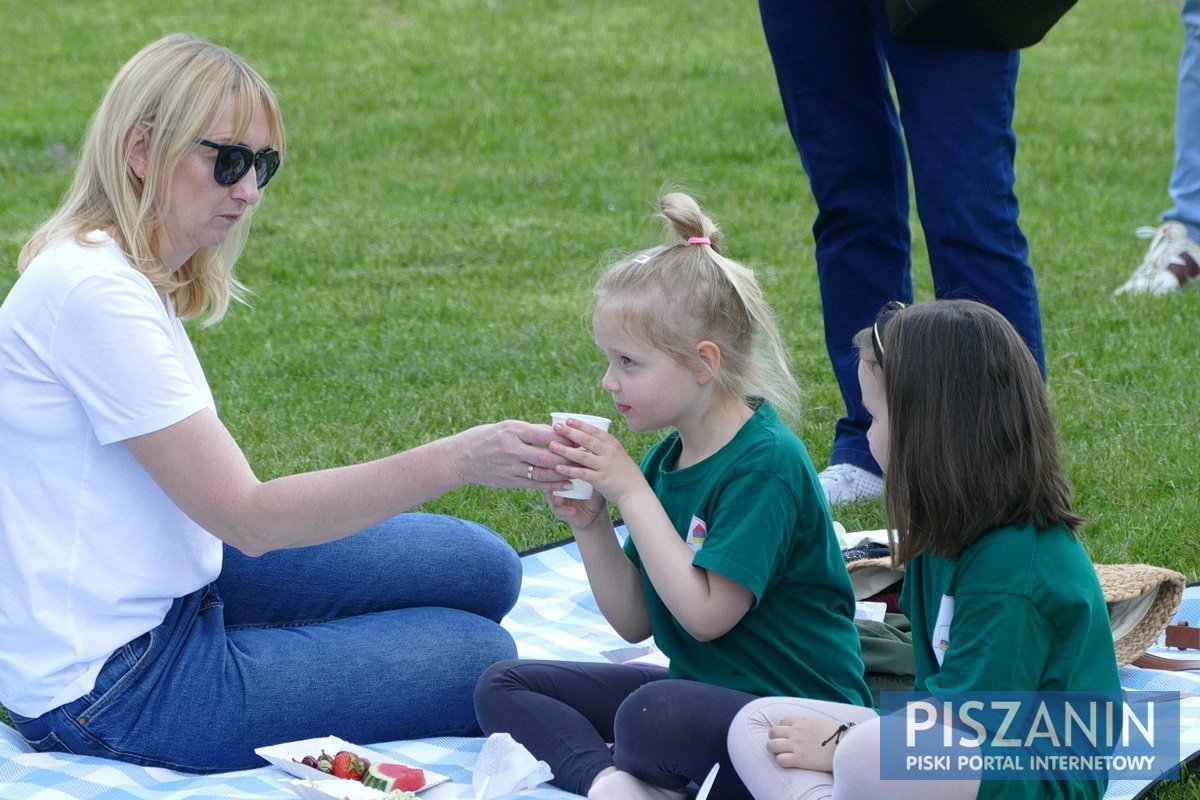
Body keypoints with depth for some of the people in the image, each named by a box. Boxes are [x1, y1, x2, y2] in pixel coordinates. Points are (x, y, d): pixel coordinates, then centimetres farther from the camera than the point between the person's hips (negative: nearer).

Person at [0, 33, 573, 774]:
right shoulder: (92, 292, -22)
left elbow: (215, 485, 4)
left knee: (479, 567, 7)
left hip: (164, 594, 10)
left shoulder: (129, 274, 10)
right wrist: (453, 461, -26)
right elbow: (247, 517, -23)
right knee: (478, 659, -7)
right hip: (104, 686, -10)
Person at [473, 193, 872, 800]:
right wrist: (589, 526, -8)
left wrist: (631, 491, -20)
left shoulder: (765, 463, -17)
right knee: (502, 688, 2)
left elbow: (705, 614, -23)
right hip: (698, 687, 10)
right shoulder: (666, 458, 8)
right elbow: (634, 622, 8)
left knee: (653, 715, -40)